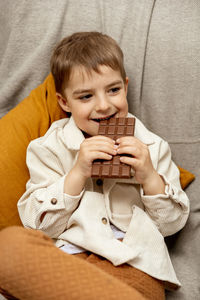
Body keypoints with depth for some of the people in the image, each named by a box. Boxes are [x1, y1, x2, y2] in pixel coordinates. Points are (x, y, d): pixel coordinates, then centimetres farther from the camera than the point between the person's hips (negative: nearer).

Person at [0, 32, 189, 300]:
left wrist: (149, 177, -6)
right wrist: (77, 173, -11)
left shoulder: (151, 147, 14)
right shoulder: (50, 148, 10)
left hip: (131, 262, 0)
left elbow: (172, 224, 13)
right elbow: (40, 223, 1)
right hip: (65, 253, 1)